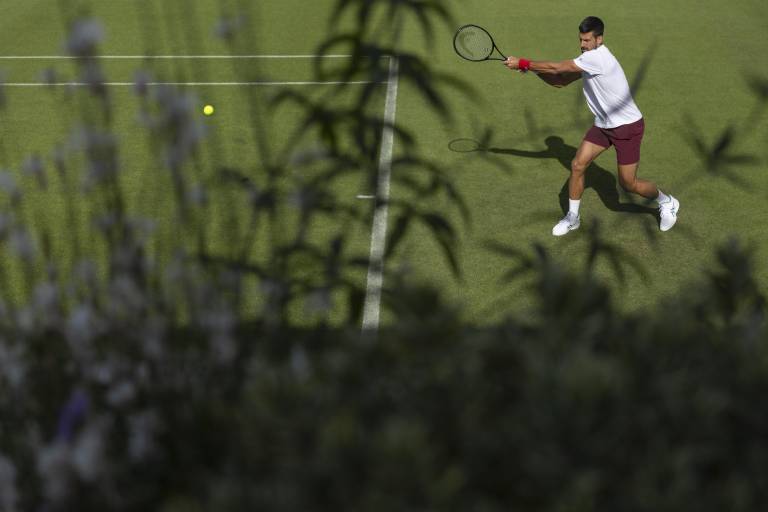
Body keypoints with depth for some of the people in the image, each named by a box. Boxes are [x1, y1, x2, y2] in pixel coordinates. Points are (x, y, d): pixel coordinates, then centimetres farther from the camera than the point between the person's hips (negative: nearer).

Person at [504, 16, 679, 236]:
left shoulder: (597, 57, -26)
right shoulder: (588, 60, 3)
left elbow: (557, 68, -25)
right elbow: (561, 80, 8)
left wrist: (523, 63, -19)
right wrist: (532, 69, -8)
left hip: (627, 126, -8)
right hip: (604, 125, 8)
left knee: (628, 184, -2)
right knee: (577, 165, 0)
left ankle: (667, 202, 26)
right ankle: (572, 218, 15)